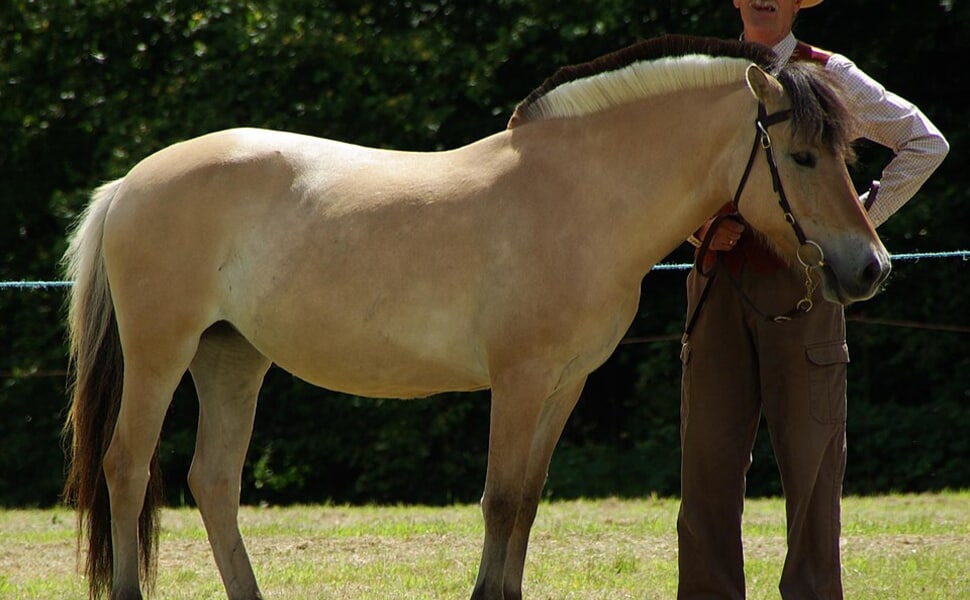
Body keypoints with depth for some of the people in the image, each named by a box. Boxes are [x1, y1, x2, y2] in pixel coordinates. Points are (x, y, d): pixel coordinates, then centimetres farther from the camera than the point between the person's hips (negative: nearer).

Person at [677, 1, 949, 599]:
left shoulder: (831, 78, 1)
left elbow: (925, 143, 4)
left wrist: (859, 220, -2)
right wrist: (701, 227, -2)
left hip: (802, 285, -3)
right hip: (720, 283, 3)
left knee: (810, 457, 2)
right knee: (708, 454, 1)